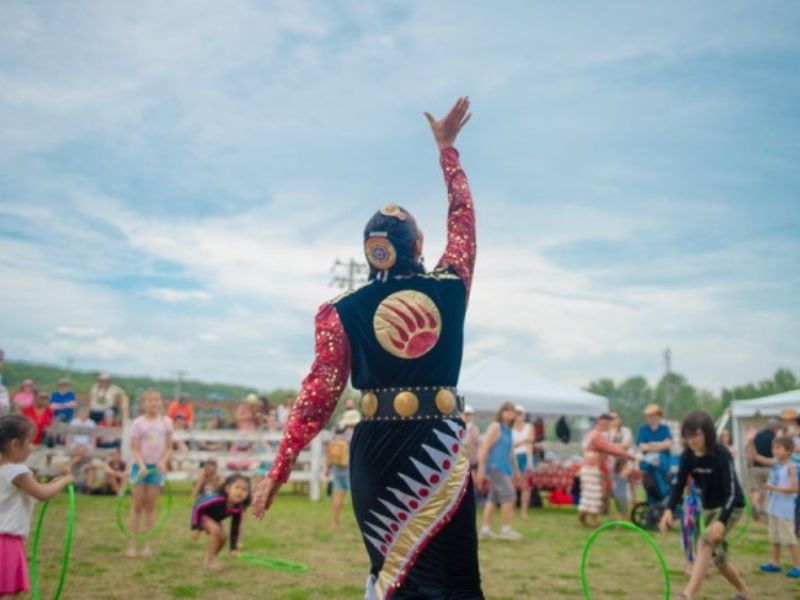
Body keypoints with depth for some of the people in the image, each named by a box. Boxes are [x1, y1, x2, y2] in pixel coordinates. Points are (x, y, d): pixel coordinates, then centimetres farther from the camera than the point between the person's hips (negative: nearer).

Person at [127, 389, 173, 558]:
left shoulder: (166, 422, 1)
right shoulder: (138, 423, -3)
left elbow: (169, 447, 4)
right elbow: (135, 448, -6)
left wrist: (163, 462, -13)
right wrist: (142, 465, -21)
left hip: (157, 467, 1)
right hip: (141, 465, -1)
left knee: (150, 506, 6)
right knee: (138, 506, 1)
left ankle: (147, 545, 11)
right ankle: (132, 544, 5)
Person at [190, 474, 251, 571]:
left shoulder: (239, 508, -23)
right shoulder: (217, 499, -42)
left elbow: (235, 528, -10)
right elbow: (197, 507, -30)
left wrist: (234, 548, -10)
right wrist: (195, 528, -26)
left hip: (214, 518, 6)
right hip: (200, 514, -6)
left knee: (222, 537, -6)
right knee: (216, 530, -27)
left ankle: (209, 559, 18)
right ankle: (208, 560, -15)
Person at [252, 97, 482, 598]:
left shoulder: (344, 312, 2)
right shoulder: (450, 288, 2)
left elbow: (319, 393, -1)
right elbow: (463, 219, 18)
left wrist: (280, 468, 5)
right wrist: (447, 147, 29)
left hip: (379, 451, 2)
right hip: (441, 451, -1)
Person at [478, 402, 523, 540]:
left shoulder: (508, 430, 15)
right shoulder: (495, 426, -10)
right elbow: (484, 448, -14)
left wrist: (516, 470, 25)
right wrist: (481, 469, -18)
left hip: (504, 468, 8)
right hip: (495, 467, -8)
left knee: (493, 498, 9)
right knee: (509, 496, -12)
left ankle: (485, 528, 12)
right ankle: (505, 529, -7)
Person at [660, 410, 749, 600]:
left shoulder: (721, 454, -25)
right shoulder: (687, 455, -9)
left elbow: (732, 492, -28)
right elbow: (679, 484, -6)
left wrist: (722, 521, -41)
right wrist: (669, 509, -24)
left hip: (730, 507, -7)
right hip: (708, 507, 7)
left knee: (705, 543, -27)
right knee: (718, 557, 13)